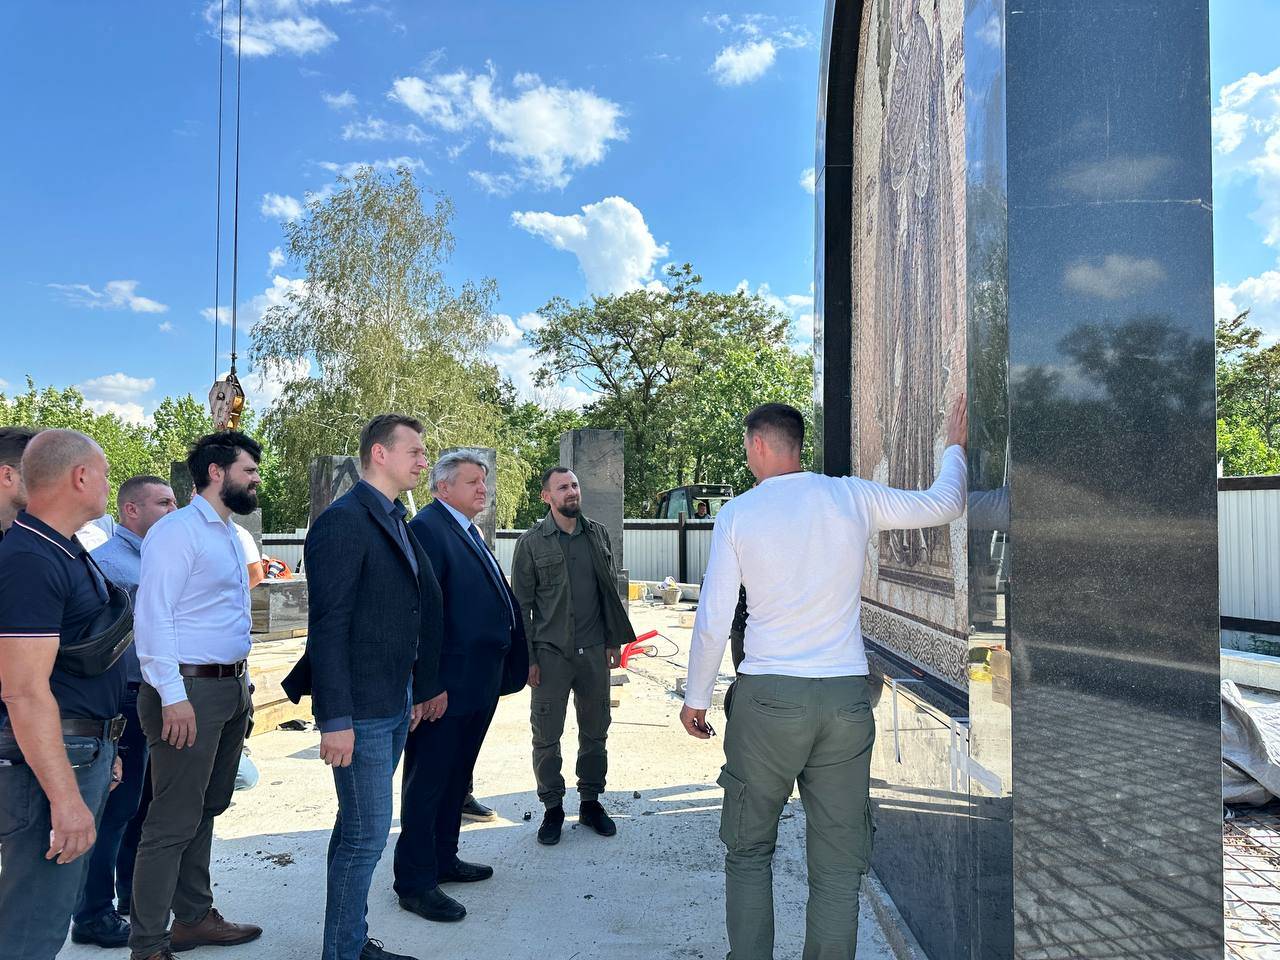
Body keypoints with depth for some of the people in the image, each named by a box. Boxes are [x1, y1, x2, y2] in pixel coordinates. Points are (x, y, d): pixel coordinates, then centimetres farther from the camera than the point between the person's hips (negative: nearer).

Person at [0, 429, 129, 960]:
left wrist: (102, 751, 24)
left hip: (83, 750, 10)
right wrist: (65, 795, -25)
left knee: (55, 904, 19)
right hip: (48, 758, -10)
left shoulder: (67, 552, 13)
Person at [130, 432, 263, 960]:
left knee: (206, 810, 18)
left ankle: (194, 917, 31)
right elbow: (153, 616, -18)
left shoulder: (228, 534, 16)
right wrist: (173, 696, -21)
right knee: (174, 822, -2)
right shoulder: (177, 531, -13)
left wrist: (242, 682, 13)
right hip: (189, 690, -9)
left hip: (231, 688, 9)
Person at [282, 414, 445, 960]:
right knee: (367, 834, -1)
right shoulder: (343, 521, -15)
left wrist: (421, 690, 15)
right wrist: (335, 719, -21)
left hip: (396, 706, 9)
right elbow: (328, 626, -19)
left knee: (359, 828, 19)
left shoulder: (396, 522, 12)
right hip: (360, 710, -9)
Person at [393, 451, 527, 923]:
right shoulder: (427, 528, -15)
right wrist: (430, 683, -24)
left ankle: (442, 859, 35)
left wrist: (516, 663, 14)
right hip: (448, 683, -10)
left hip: (480, 680, 10)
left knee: (456, 777, 20)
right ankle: (415, 882, 14)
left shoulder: (469, 532, 15)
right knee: (428, 781, 2)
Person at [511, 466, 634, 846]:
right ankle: (552, 808, 20)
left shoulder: (598, 534, 7)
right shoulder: (531, 542, -5)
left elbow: (609, 590, 12)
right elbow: (521, 604, -4)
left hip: (593, 651, 4)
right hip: (550, 653, -3)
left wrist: (614, 639, 8)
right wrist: (527, 657, -8)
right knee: (546, 736, 5)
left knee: (595, 732, 12)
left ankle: (591, 802, 27)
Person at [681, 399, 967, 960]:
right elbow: (943, 505, 16)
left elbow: (712, 621, -3)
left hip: (768, 697, -2)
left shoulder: (737, 513, -2)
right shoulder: (853, 497, 2)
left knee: (748, 850, 14)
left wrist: (696, 697, 10)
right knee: (838, 866, 10)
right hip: (847, 699, 2)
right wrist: (954, 448, 35)